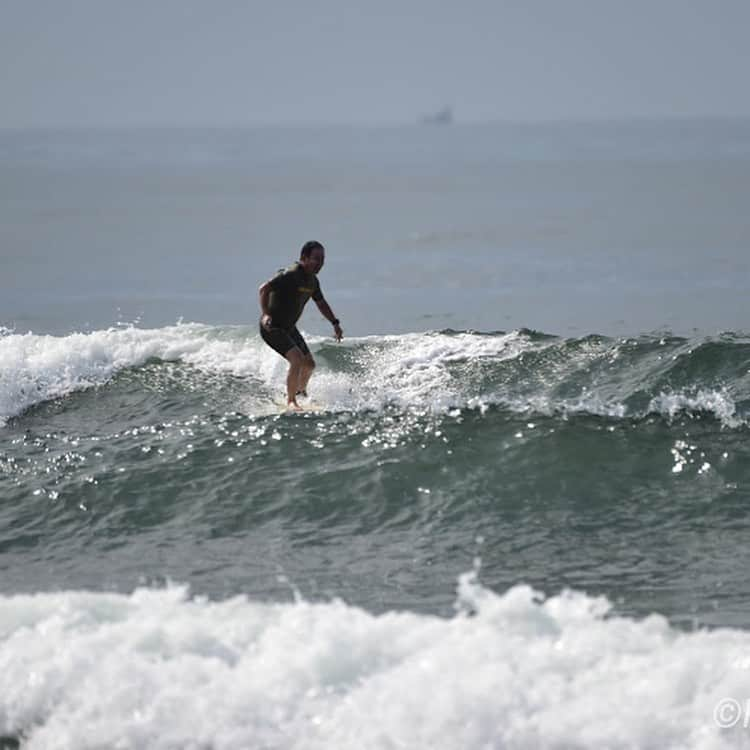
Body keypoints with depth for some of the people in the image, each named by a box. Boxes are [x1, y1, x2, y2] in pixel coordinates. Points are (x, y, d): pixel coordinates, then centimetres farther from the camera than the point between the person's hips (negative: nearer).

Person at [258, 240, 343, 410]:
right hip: (272, 327, -9)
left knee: (309, 364, 13)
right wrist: (265, 314, -38)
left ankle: (300, 391, 41)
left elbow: (321, 303, 22)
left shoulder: (312, 280, 5)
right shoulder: (291, 275, -23)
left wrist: (335, 323, 16)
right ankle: (290, 401, -12)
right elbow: (263, 289, -28)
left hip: (289, 328, 9)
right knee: (297, 359, -23)